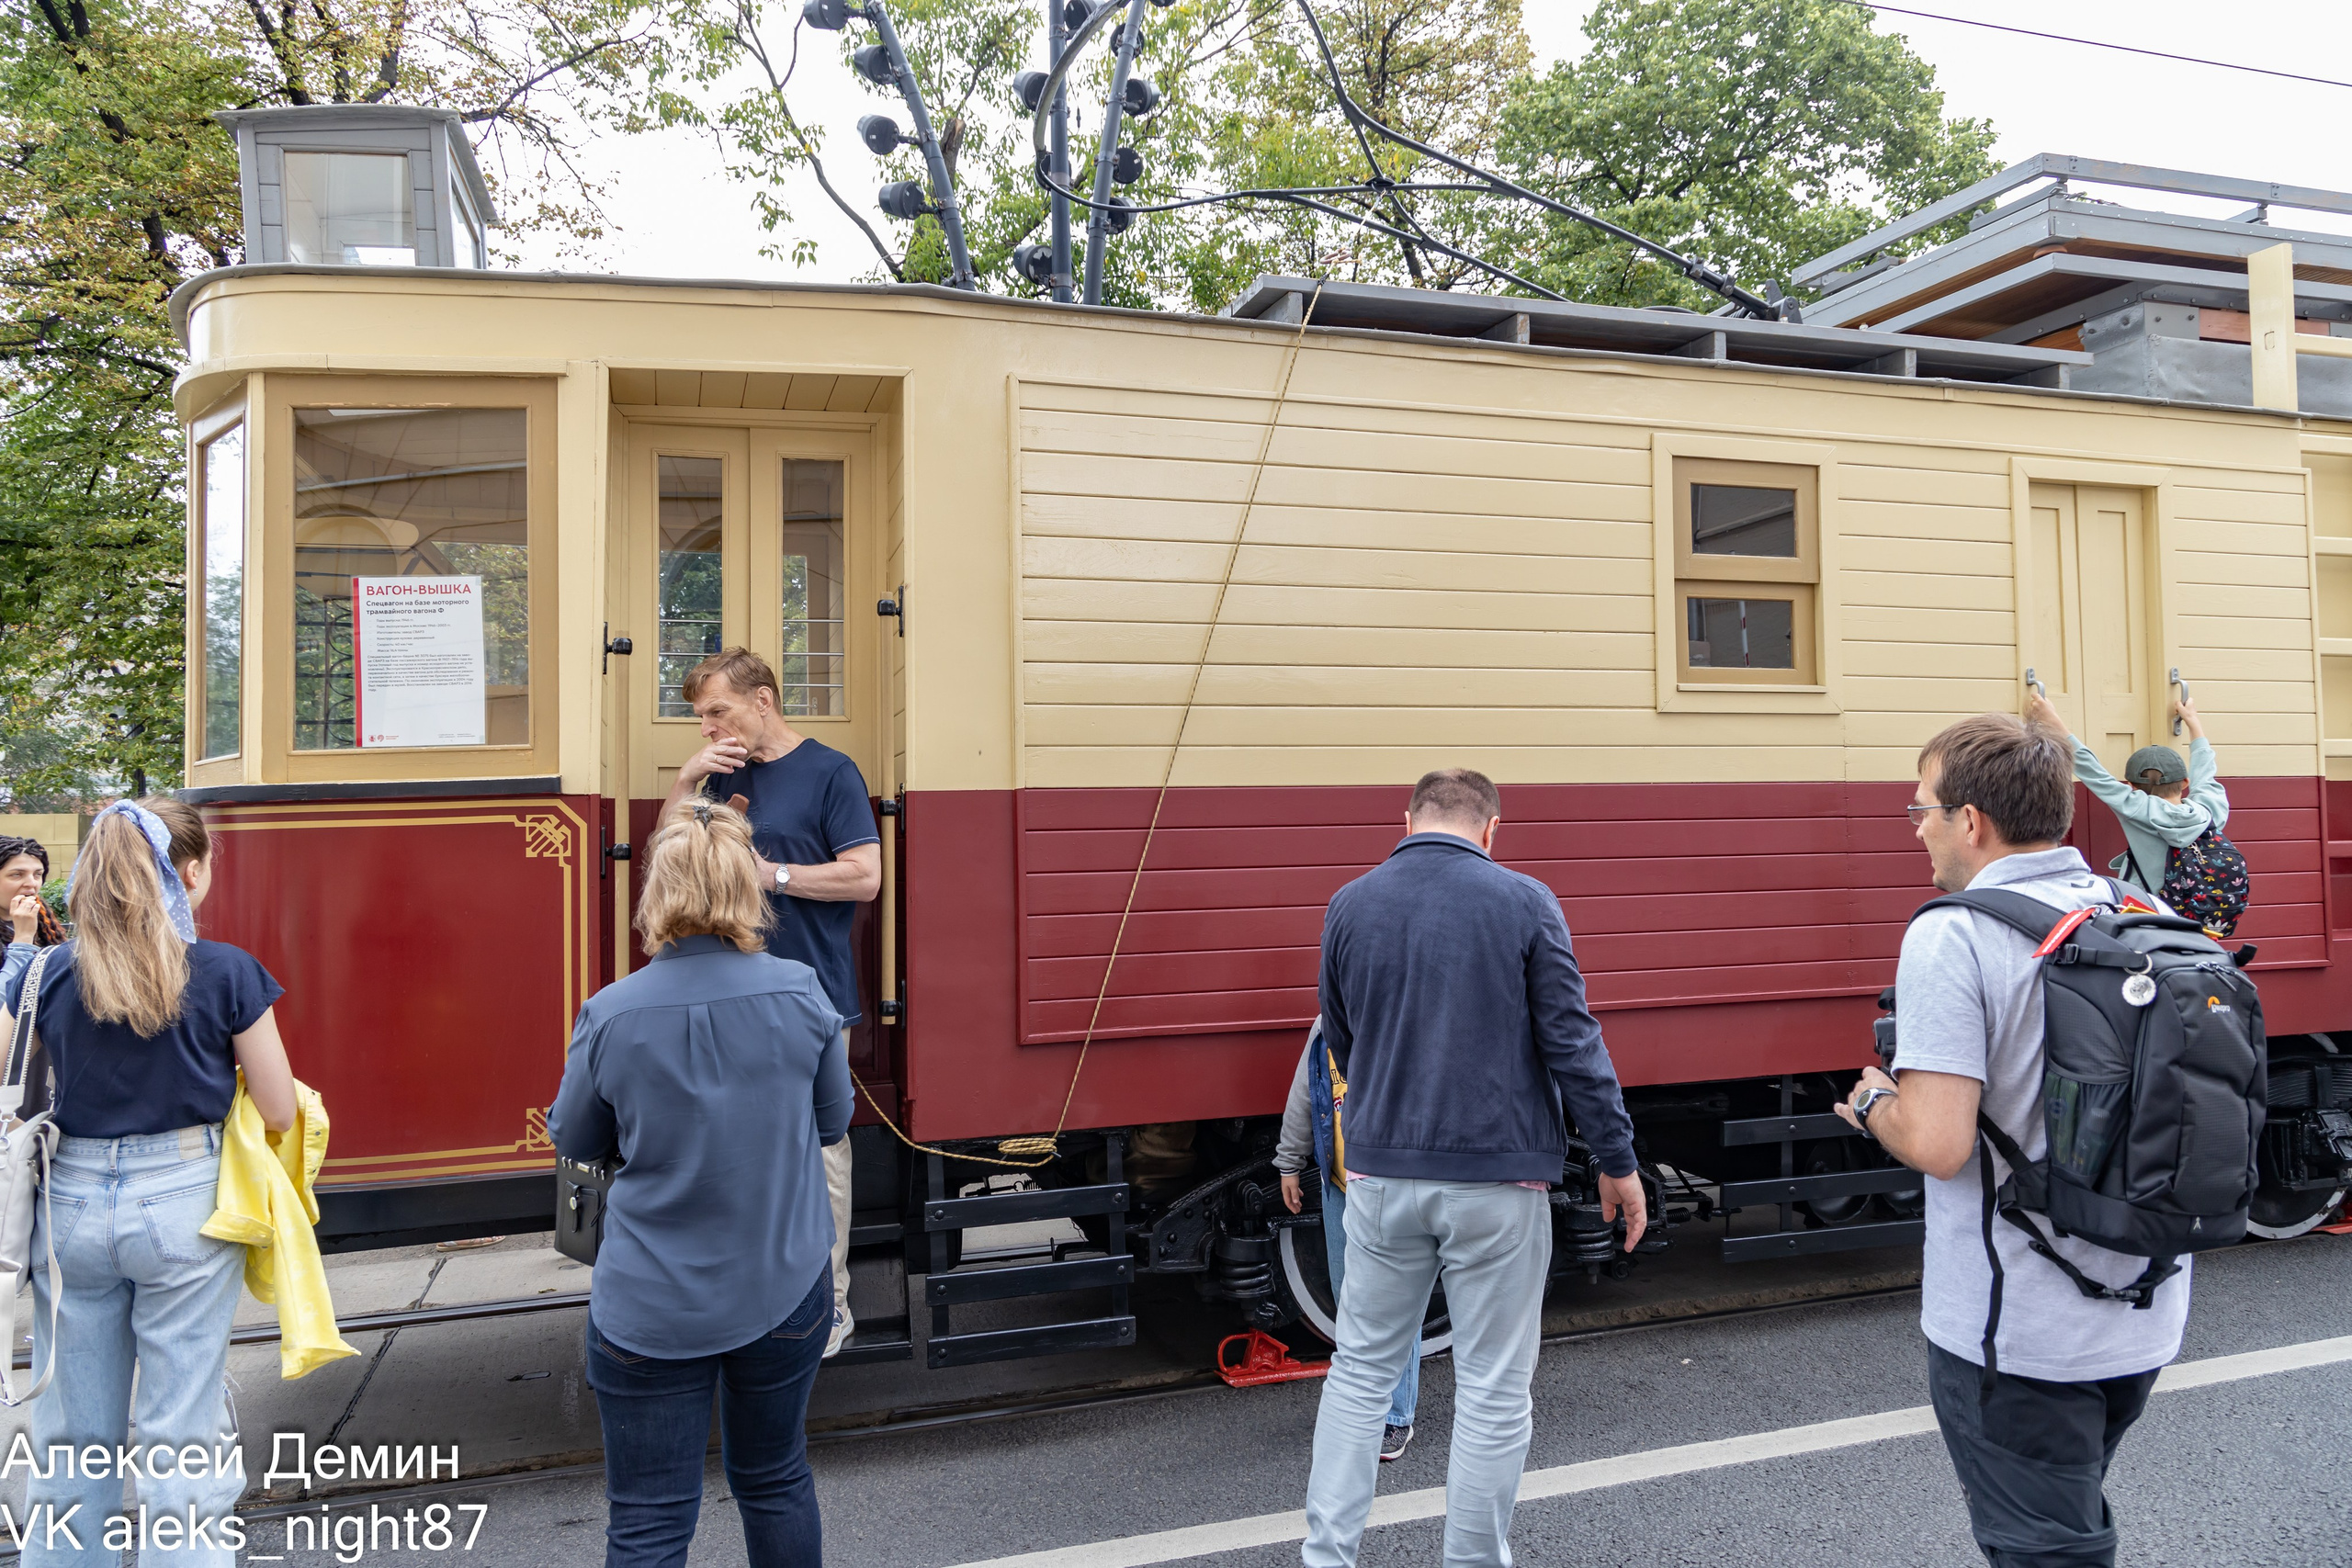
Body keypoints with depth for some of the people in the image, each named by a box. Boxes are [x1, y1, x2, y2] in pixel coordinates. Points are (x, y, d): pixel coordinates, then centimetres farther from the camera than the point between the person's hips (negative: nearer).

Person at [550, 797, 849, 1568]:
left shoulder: (610, 1015, -15)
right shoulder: (799, 993, -12)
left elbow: (575, 1141, 2)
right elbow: (832, 1121, 3)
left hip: (649, 1310, -1)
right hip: (784, 1290, 2)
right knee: (776, 1482, 22)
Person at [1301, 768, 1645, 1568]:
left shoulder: (1349, 906, 3)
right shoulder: (1523, 902, -7)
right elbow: (1572, 1041, -8)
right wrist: (1619, 1160, 1)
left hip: (1382, 1172, 3)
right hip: (1497, 1178, -3)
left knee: (1361, 1368, 16)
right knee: (1493, 1387, 9)